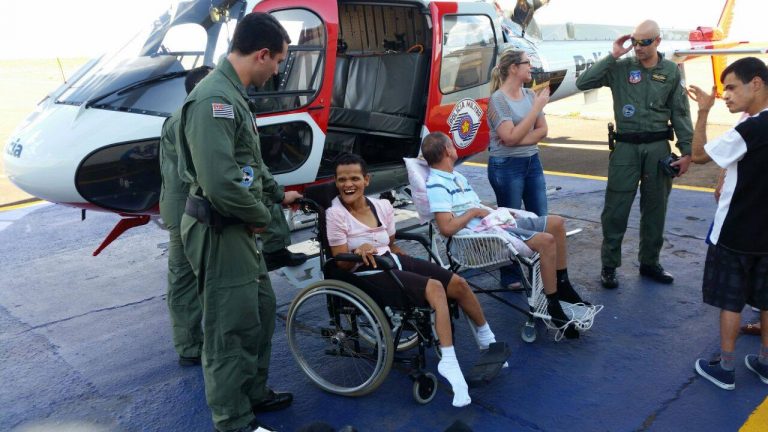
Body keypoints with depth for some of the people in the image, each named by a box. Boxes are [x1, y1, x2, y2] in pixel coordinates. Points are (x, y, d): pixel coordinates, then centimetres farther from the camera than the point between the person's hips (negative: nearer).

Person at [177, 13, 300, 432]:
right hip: (220, 233, -10)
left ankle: (254, 392, 38)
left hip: (239, 228, 11)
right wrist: (261, 215, -15)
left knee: (261, 309, 20)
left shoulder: (233, 94, 11)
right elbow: (221, 184, -30)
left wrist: (278, 194, 32)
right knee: (231, 328, 2)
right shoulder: (213, 99, -23)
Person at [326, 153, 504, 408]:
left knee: (457, 282, -2)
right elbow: (341, 264, -13)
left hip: (393, 259, 7)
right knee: (434, 288, -28)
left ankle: (486, 338, 21)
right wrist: (358, 251, -33)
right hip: (367, 274, -7)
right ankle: (448, 362, -31)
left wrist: (416, 266, 11)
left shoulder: (382, 206, 5)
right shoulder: (335, 214, -12)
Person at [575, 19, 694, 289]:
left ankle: (649, 263, 25)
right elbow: (583, 83, -9)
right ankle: (609, 266, 11)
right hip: (626, 147, -2)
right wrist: (612, 57, -12)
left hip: (658, 147, 2)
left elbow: (680, 114, 6)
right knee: (615, 209, -1)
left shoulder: (671, 71, 4)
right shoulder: (620, 68, 0)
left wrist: (686, 151, 1)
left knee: (655, 209, 11)